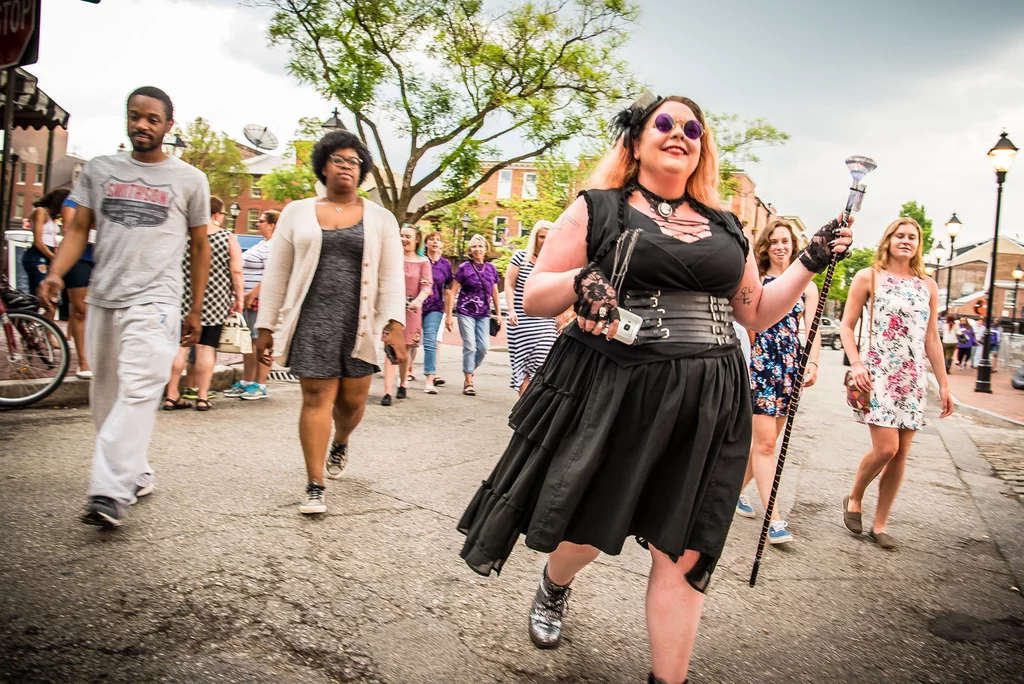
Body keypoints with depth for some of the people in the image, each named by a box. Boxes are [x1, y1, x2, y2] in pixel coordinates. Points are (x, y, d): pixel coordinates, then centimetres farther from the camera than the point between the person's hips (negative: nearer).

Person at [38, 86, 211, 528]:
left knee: (136, 394, -17)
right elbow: (78, 229, 12)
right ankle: (136, 476, 25)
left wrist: (195, 311, 8)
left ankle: (109, 495, -19)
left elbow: (200, 246, 9)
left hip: (154, 301, -4)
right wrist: (56, 274, -8)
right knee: (105, 396, 10)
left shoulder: (189, 179, 5)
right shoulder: (99, 170, 12)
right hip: (102, 298, 5)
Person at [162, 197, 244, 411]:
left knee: (179, 345, 6)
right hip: (215, 301, -2)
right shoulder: (229, 238, -3)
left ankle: (172, 395, 10)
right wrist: (239, 298, 2)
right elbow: (236, 272, -6)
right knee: (206, 347, 3)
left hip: (182, 300, 2)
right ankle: (202, 397, 7)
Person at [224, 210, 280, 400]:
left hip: (262, 301, -11)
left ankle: (261, 386, 1)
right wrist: (243, 296, 19)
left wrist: (251, 295, -21)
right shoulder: (262, 244, 20)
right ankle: (246, 382, 22)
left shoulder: (273, 247, -13)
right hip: (250, 301, 11)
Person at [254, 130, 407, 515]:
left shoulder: (380, 219, 9)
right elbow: (275, 274, 10)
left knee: (352, 400, 5)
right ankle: (315, 487, 4)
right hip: (313, 319, 0)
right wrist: (265, 327, 5)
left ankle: (340, 443, 39)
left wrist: (395, 323, -12)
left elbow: (393, 277, 2)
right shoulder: (297, 213, 11)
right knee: (317, 397, -5)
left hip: (359, 323, 1)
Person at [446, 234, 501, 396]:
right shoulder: (464, 267, -3)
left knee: (483, 347, -3)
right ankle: (468, 382, 4)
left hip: (483, 314, 3)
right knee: (470, 346, -6)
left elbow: (495, 293, 16)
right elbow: (453, 292, -2)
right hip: (466, 312, -3)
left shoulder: (491, 268, 8)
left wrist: (498, 314, 13)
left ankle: (470, 372, 22)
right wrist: (448, 315, -5)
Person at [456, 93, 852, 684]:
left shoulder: (725, 227, 15)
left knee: (683, 552, 4)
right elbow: (533, 298, -1)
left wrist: (810, 264, 7)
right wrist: (580, 282, -21)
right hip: (609, 390, -3)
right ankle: (555, 588, 46)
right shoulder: (597, 209, 2)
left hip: (706, 402, 3)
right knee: (584, 530, 10)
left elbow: (756, 314, 18)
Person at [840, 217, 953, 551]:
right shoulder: (868, 277, 1)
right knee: (885, 448, -14)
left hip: (913, 376, 5)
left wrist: (944, 384, 11)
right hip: (877, 371, -4)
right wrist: (856, 363, -14)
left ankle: (879, 524, 15)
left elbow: (932, 338, 14)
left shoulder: (928, 286, 12)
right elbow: (846, 326, 0)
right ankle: (854, 498, 14)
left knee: (901, 453, 3)